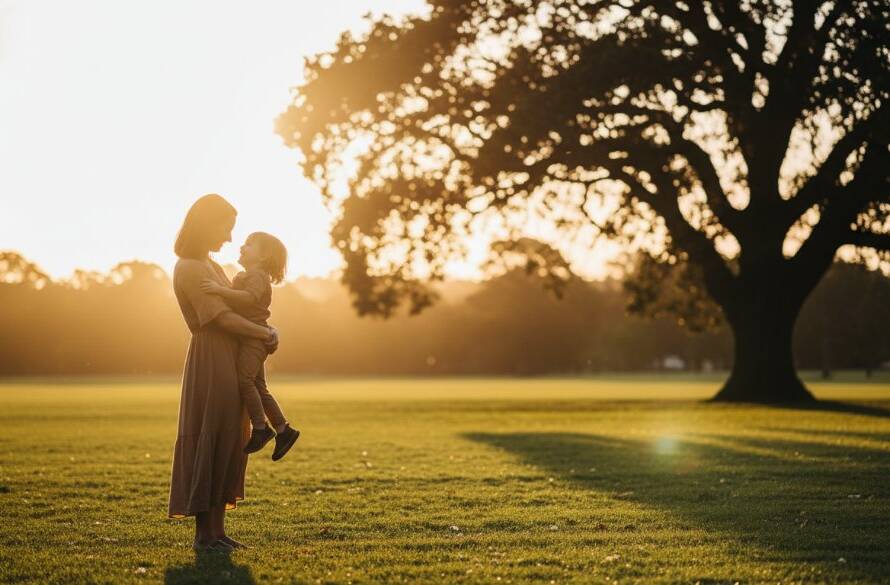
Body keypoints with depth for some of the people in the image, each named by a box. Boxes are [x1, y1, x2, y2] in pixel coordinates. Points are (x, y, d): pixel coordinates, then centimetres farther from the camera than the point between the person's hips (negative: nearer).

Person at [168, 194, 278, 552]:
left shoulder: (208, 265, 17)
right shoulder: (190, 269, -13)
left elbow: (237, 306, 24)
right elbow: (223, 318, -18)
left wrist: (266, 332, 7)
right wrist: (266, 334, -7)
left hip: (228, 364, 10)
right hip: (211, 363, -10)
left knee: (228, 445, 10)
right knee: (210, 442, -6)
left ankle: (217, 530, 15)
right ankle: (204, 533, 0)